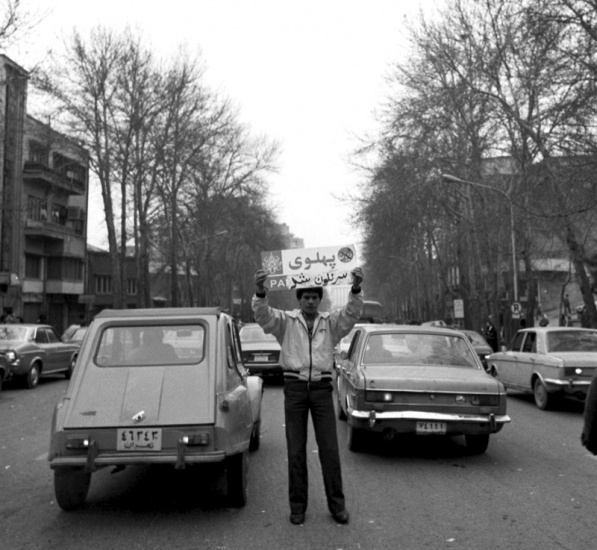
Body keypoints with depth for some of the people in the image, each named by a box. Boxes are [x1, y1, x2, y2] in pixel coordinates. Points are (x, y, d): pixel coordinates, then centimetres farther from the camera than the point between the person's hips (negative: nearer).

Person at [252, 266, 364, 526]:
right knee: (296, 449, 6)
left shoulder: (330, 322, 7)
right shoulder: (286, 321, 4)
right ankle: (297, 505, 18)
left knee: (329, 448, 3)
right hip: (294, 387, 0)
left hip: (321, 388, 1)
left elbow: (351, 313, -10)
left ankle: (337, 504, 16)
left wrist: (356, 288, -28)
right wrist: (260, 291, -33)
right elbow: (263, 315, -13)